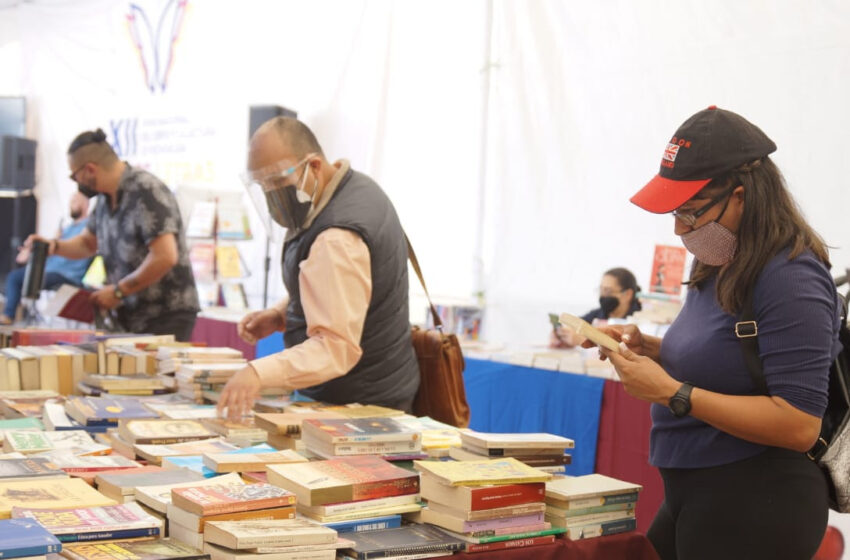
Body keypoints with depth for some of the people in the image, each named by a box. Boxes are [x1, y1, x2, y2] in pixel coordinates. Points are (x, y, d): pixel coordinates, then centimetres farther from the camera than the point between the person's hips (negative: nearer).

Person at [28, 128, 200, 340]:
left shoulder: (147, 192, -18)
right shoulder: (107, 197, 10)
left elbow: (165, 257, -26)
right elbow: (88, 242, 25)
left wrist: (118, 291, -17)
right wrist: (54, 246, 4)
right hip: (132, 319, 8)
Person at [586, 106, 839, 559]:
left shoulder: (790, 279, -20)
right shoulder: (720, 269, 6)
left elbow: (799, 425, -25)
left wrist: (672, 393, -26)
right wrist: (646, 348, 3)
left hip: (756, 509, -9)